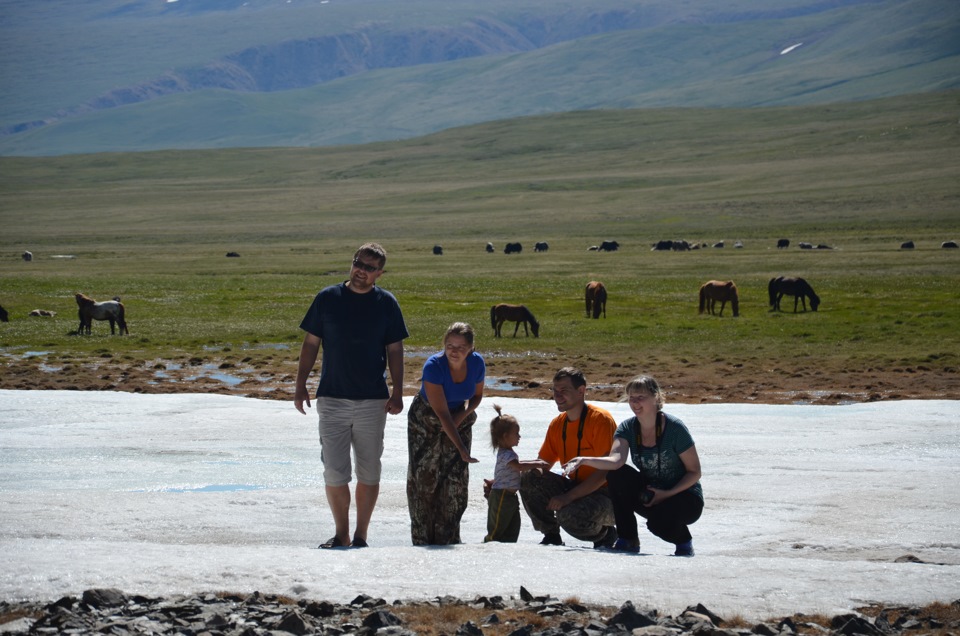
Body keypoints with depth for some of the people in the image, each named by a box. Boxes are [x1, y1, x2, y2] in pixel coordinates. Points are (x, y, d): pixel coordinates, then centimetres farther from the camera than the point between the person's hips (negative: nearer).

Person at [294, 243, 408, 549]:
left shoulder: (386, 303, 3)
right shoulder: (328, 298, 3)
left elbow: (395, 350, 7)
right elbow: (311, 343, 8)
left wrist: (397, 392, -2)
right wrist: (301, 385, 1)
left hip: (373, 401, 0)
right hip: (332, 398, 0)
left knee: (369, 473, 4)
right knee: (334, 472, -3)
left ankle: (361, 536, 13)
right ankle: (341, 535, 9)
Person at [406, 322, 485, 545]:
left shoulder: (477, 363, -18)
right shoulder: (433, 366, -32)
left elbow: (477, 396, 3)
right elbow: (442, 413, -32)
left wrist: (462, 415, -18)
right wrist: (461, 448, -37)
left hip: (459, 420, 4)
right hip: (426, 420, -3)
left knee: (455, 480, -3)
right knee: (424, 478, -7)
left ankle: (448, 539, 6)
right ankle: (422, 539, 0)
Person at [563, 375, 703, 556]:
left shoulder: (674, 428, -18)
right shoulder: (627, 428, -6)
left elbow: (695, 472, -12)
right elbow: (616, 460, -27)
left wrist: (667, 494, -22)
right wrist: (585, 460, -44)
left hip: (684, 496, -5)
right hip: (650, 494, 5)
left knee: (659, 522, -36)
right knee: (616, 475, -21)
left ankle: (684, 541, 0)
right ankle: (628, 540, -11)